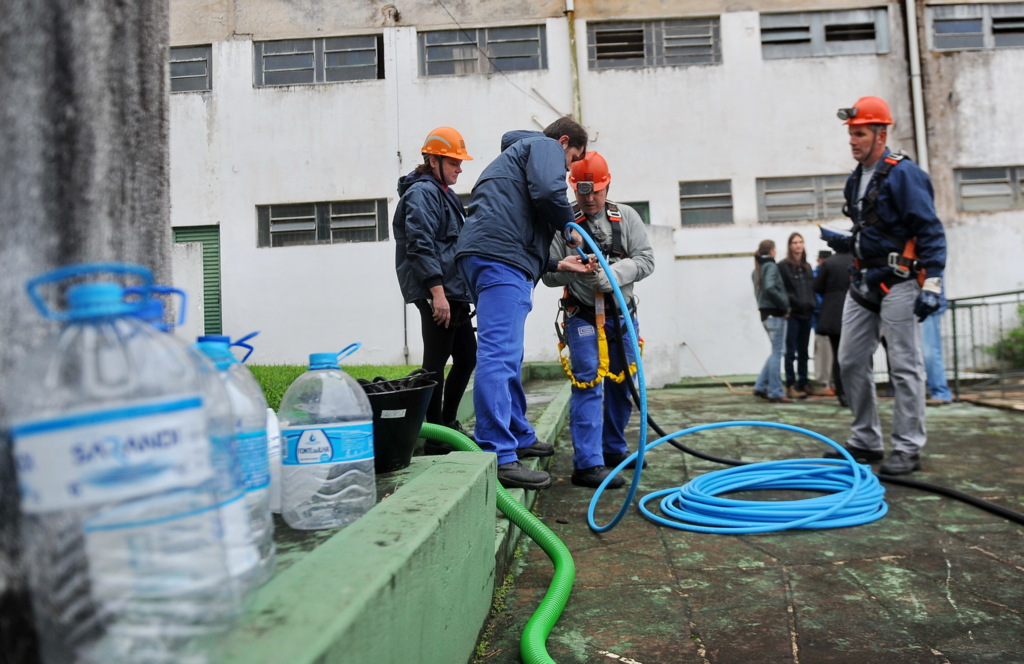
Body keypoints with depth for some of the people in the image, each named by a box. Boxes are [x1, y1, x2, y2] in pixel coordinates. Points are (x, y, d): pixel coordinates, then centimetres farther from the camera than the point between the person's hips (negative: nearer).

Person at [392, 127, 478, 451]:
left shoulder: (444, 194, 22)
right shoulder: (422, 193, -8)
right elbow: (421, 246, -19)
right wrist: (437, 292, -24)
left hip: (455, 293, 10)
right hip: (437, 294, -10)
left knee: (466, 357, 15)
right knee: (436, 364, -5)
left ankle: (448, 424, 28)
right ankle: (434, 437, 4)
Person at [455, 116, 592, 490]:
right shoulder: (545, 146, 10)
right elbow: (549, 190, -13)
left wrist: (561, 265, 32)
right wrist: (570, 229, 5)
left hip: (480, 254, 10)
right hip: (500, 257, -10)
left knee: (509, 356, 16)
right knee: (499, 354, -16)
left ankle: (520, 437, 26)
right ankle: (498, 456, -19)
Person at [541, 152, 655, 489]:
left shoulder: (626, 217, 6)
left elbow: (645, 260, -3)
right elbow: (549, 274, -2)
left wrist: (611, 274, -19)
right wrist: (568, 269, -24)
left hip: (622, 315, 4)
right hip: (583, 317, -4)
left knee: (622, 385, 13)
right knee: (588, 385, -11)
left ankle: (613, 449, 31)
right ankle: (588, 464, -8)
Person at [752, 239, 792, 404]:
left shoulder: (757, 269, 16)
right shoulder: (771, 266, -10)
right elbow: (770, 288, -24)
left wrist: (782, 306, 8)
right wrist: (785, 306, -15)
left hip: (765, 313, 8)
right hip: (775, 313, -8)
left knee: (776, 351, 16)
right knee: (777, 352, -3)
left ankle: (761, 387, 15)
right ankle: (775, 393, 0)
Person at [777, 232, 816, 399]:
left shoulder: (807, 266, 17)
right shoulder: (783, 266, -3)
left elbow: (812, 288, 17)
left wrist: (812, 304, 3)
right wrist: (795, 301, -18)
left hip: (806, 313, 6)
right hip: (792, 313, -6)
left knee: (803, 352, 10)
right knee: (791, 351, -5)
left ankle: (803, 384, 17)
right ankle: (790, 386, -1)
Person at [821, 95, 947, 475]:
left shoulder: (904, 174, -10)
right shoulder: (855, 180, 14)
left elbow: (931, 232, -14)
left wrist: (932, 284, -20)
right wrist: (838, 241, 6)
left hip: (898, 284, -8)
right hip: (863, 283, 8)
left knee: (905, 367, -3)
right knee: (851, 362, 8)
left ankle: (907, 449, 6)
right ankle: (865, 441, 20)